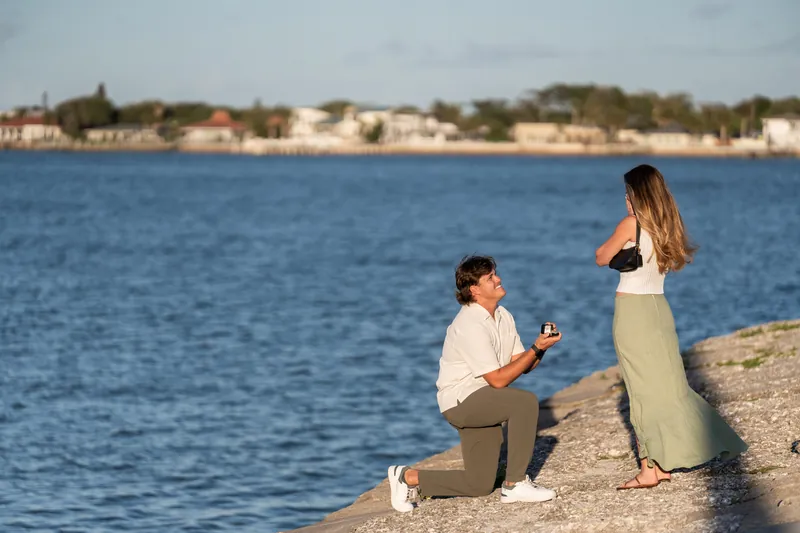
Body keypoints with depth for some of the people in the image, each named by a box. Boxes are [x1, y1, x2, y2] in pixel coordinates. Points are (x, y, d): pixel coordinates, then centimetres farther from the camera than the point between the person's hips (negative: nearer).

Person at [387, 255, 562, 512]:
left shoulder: (503, 317, 8)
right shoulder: (470, 326, -21)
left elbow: (521, 365, 4)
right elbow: (498, 379, -22)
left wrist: (540, 348, -15)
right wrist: (536, 349, -21)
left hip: (482, 404, 9)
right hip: (460, 400, -9)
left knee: (479, 486, 8)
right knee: (526, 401, -29)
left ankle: (408, 477, 19)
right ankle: (515, 484, -22)